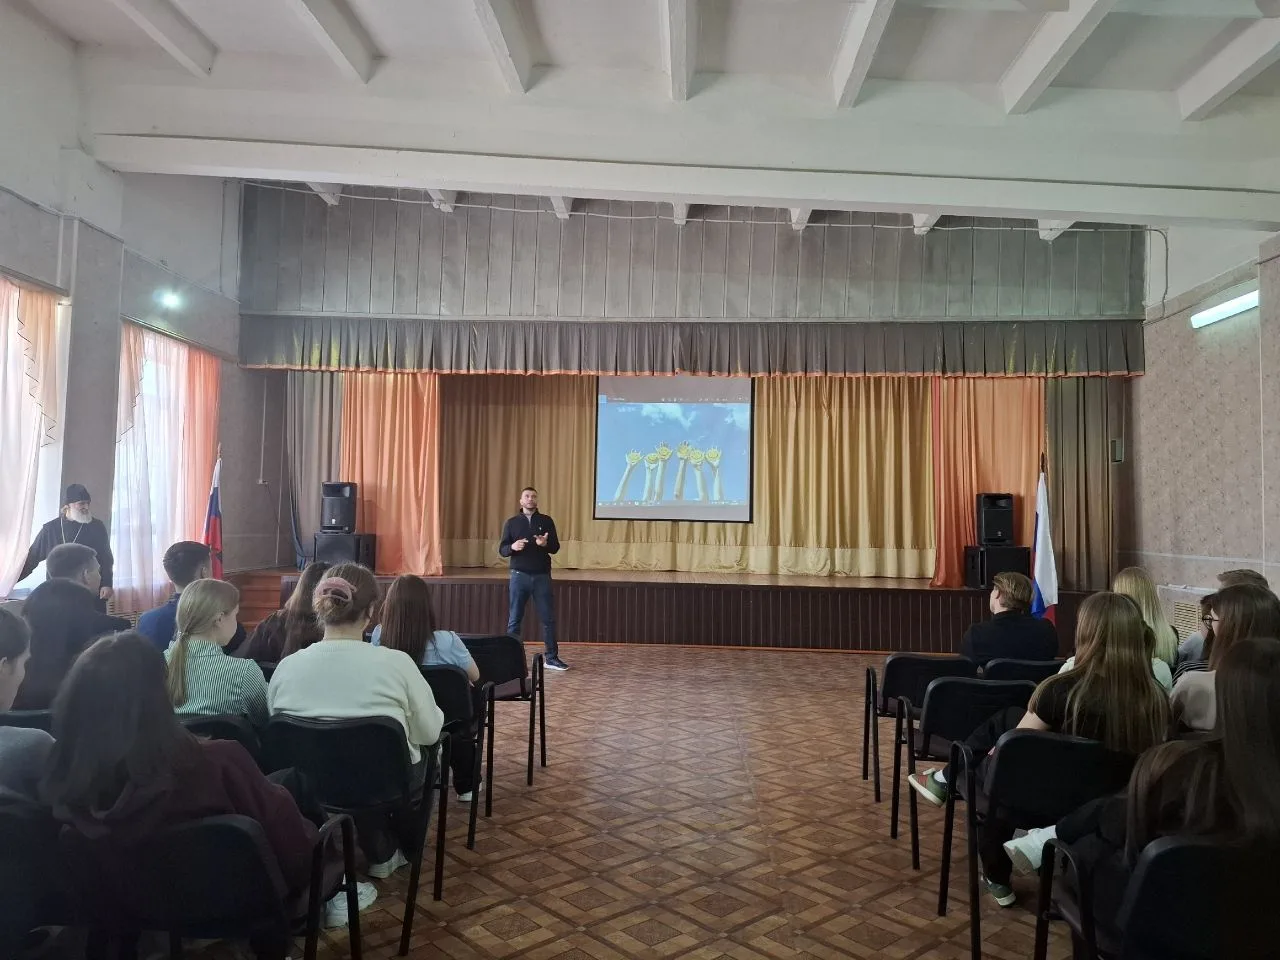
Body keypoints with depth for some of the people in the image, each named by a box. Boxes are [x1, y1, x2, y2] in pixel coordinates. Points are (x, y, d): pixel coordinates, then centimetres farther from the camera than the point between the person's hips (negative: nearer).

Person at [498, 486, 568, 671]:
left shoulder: (547, 521, 5)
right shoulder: (511, 522, 5)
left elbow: (555, 547, 2)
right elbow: (502, 550, 2)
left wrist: (545, 544, -20)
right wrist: (513, 547, -20)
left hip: (542, 576, 1)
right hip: (519, 576, 0)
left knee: (548, 618, 3)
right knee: (514, 619, 3)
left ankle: (551, 658, 12)